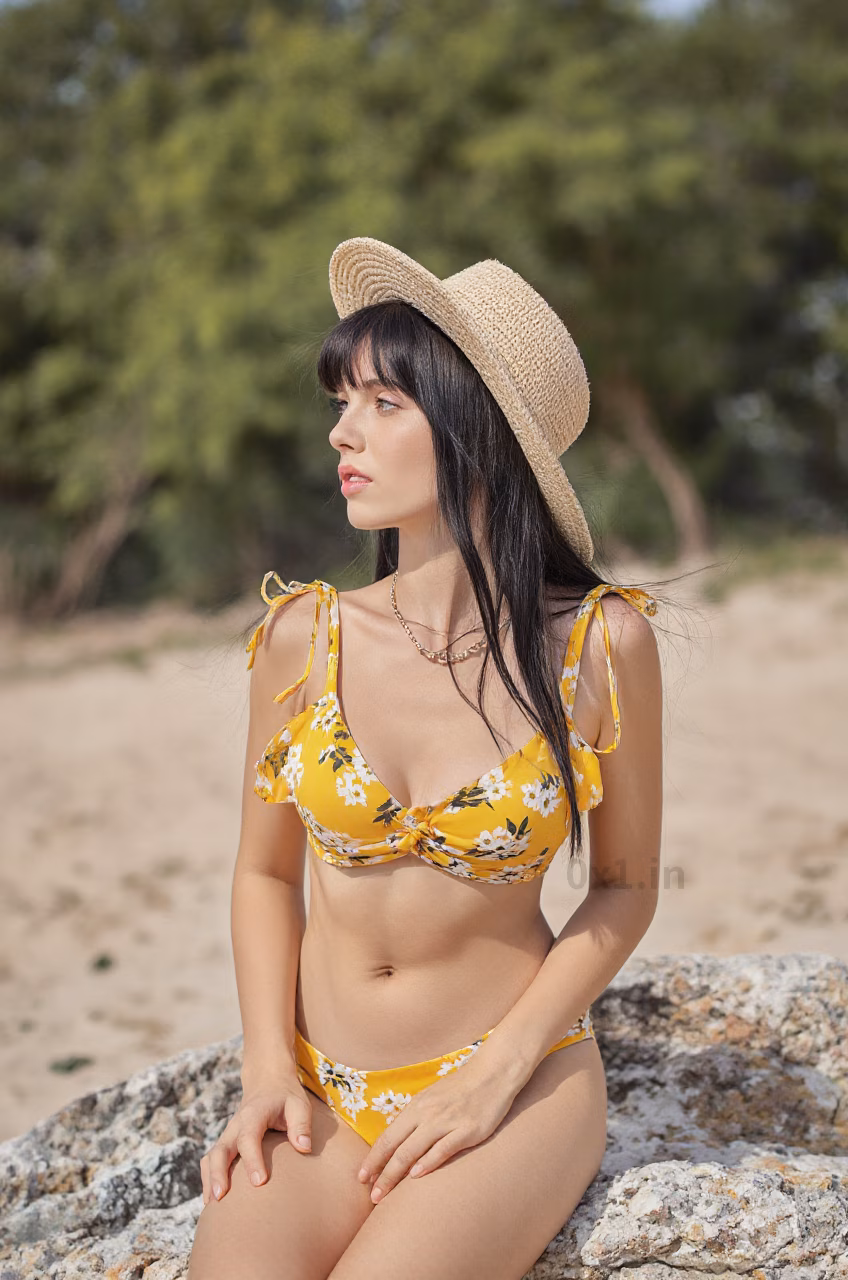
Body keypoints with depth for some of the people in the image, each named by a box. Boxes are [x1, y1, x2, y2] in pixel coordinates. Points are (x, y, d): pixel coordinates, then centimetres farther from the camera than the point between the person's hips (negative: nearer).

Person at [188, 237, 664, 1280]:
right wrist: (268, 1065, -6)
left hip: (514, 1084, -1)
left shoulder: (601, 643, -9)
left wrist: (497, 1074, -9)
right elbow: (266, 874, 8)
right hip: (319, 1090, 2)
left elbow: (625, 887, 1)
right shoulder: (302, 637, -4)